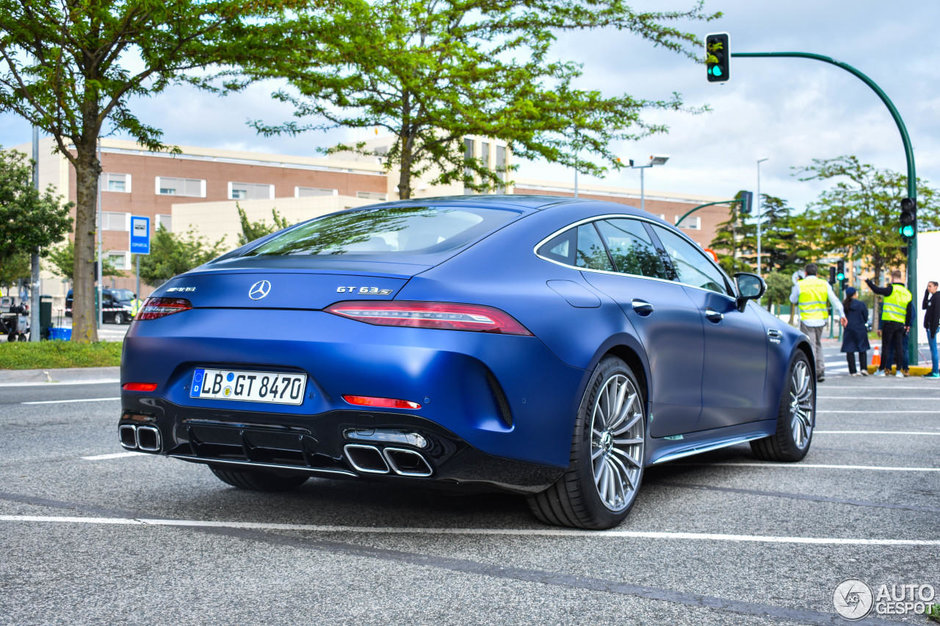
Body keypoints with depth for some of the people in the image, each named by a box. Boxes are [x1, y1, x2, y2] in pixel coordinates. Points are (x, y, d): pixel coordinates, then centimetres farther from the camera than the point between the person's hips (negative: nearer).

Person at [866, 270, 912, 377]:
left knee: (885, 346, 0)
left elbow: (877, 290, -13)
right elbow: (909, 311, 15)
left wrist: (867, 280, -1)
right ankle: (899, 370, 5)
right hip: (900, 324, 5)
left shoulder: (892, 289, -9)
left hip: (889, 322, -5)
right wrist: (907, 325, 23)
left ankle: (882, 369, 4)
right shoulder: (907, 293, 11)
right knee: (899, 347, 7)